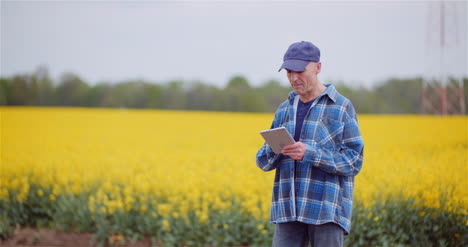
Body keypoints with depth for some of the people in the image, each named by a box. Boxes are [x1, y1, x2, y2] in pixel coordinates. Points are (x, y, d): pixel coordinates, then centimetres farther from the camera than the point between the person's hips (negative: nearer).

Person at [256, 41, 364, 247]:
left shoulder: (342, 107, -1)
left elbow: (353, 161, -7)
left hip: (328, 211, -4)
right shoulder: (285, 109, 14)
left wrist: (309, 153, -19)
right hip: (289, 210, 5)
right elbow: (263, 162, 13)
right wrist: (274, 149, -11)